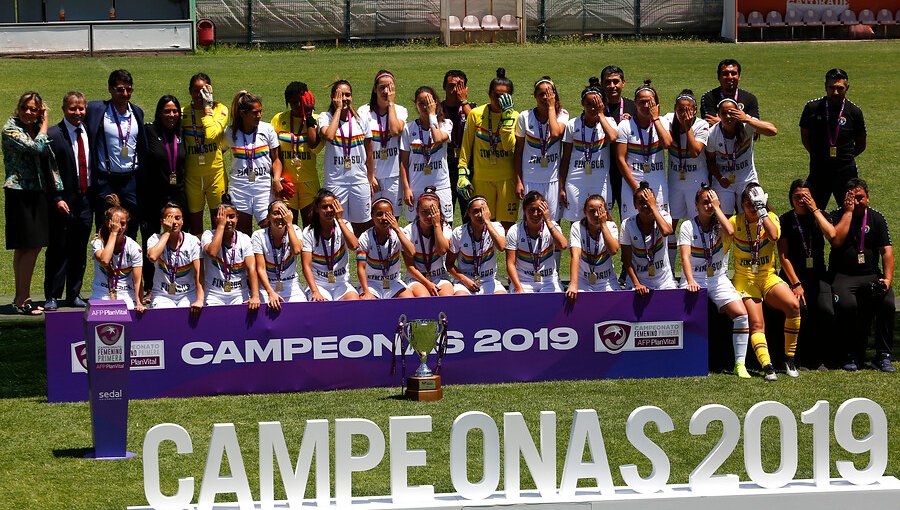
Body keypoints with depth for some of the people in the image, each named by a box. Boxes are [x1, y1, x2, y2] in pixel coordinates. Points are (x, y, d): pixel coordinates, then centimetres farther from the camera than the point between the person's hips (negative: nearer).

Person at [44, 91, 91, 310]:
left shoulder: (89, 133, 9)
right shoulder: (53, 135, -7)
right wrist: (57, 199, -15)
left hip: (86, 200, 5)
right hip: (63, 202, -5)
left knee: (80, 250, 10)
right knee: (58, 250, 0)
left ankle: (74, 294, 20)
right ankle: (52, 296, 7)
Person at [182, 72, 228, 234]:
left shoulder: (220, 110, -2)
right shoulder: (184, 113, 4)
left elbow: (212, 134, -20)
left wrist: (207, 108, -13)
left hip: (215, 171, -2)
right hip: (192, 173, 2)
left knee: (218, 216, 1)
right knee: (194, 216, 6)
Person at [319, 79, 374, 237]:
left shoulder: (361, 119, 6)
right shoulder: (325, 117, -4)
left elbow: (369, 151, 13)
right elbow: (328, 136, -26)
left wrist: (371, 177, 14)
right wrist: (338, 110, -16)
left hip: (360, 180, 3)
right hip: (335, 181, -3)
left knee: (361, 225, 8)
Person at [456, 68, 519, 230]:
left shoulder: (514, 116, 0)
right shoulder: (475, 114, 1)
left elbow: (511, 146, -14)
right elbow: (466, 146, 6)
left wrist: (507, 117, -16)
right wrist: (462, 173, 1)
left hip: (507, 178, 0)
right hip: (481, 178, 1)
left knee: (508, 224, 1)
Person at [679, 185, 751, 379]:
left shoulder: (719, 224, 2)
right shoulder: (688, 226, -2)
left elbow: (730, 232, -23)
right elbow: (685, 256, -14)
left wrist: (717, 208, -14)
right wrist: (690, 281, -29)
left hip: (719, 279, 2)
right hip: (695, 280, -2)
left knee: (741, 314, -18)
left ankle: (740, 364, -11)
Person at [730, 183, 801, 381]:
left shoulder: (771, 218, 3)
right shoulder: (735, 222, 3)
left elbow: (774, 236, -20)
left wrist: (761, 210, -20)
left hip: (768, 277, 1)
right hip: (744, 278, -1)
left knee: (793, 305, -25)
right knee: (756, 324, -21)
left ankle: (789, 358, -13)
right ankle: (767, 366, -33)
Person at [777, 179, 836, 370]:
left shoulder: (820, 216, 11)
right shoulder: (786, 220, 4)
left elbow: (831, 234, -12)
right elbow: (783, 256, -1)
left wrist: (815, 210, -8)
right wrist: (796, 283, -10)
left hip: (818, 275, 2)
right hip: (793, 275, -2)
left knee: (826, 311, -23)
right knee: (800, 310, -27)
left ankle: (822, 359, -8)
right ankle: (801, 359, -12)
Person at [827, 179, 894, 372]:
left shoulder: (876, 218, 8)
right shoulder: (837, 216, 3)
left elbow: (887, 251, 1)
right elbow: (836, 241, -17)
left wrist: (887, 278, -14)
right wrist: (848, 211, -12)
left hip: (871, 275, 2)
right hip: (842, 275, -2)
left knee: (888, 303, -27)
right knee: (847, 304, -33)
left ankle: (883, 356, -14)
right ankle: (853, 355, -13)